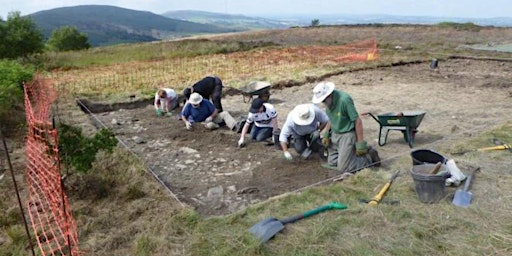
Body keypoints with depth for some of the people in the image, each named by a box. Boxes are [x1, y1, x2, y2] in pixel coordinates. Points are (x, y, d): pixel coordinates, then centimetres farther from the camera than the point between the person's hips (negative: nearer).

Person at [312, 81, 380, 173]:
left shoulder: (344, 99, -27)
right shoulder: (328, 101, -2)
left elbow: (357, 121, -23)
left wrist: (361, 143, -21)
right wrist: (326, 134, 8)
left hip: (347, 135, -8)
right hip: (335, 134, 8)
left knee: (343, 168, -7)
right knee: (332, 163, 12)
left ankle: (369, 157, 11)